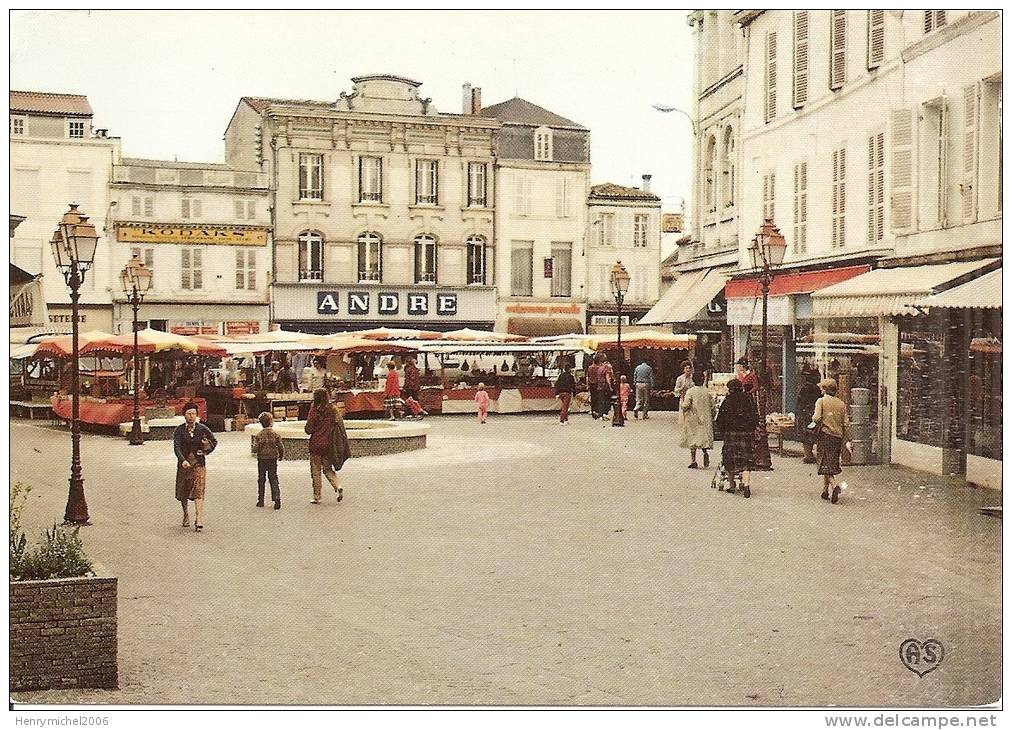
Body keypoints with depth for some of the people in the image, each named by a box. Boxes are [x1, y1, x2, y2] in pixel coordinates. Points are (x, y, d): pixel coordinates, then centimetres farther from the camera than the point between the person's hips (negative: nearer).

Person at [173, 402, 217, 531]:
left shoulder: (202, 429, 0)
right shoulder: (179, 430, -3)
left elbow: (214, 441, 15)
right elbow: (177, 447, -16)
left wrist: (207, 451, 1)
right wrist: (183, 460, -31)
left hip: (199, 464, -1)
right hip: (184, 464, 1)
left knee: (198, 492, -13)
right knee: (183, 493, 12)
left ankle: (199, 521, -17)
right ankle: (186, 515, 37)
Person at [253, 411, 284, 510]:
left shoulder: (259, 435, -6)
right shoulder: (275, 434, -3)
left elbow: (256, 446, -13)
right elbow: (281, 446, -2)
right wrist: (282, 455, 14)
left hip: (262, 459, -1)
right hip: (273, 459, 1)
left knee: (261, 480, 10)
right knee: (274, 479, 4)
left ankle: (261, 500, 13)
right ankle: (277, 498, -11)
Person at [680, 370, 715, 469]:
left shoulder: (690, 392, -11)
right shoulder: (708, 391, -1)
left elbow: (686, 406, -15)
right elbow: (712, 406, 3)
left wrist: (682, 400, 6)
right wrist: (712, 418, 15)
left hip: (693, 418, -2)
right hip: (705, 418, 2)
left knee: (692, 438, 6)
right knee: (704, 435, 12)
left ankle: (693, 461, 5)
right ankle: (705, 452, -16)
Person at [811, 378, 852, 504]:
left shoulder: (821, 401, -3)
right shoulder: (841, 404, 10)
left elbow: (817, 418, -16)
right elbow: (846, 423, 7)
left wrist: (813, 422, 7)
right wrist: (848, 440, 7)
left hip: (825, 435, -5)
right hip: (838, 437, 5)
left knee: (825, 465, -5)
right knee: (832, 464, 14)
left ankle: (835, 486, -28)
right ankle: (825, 491, 20)